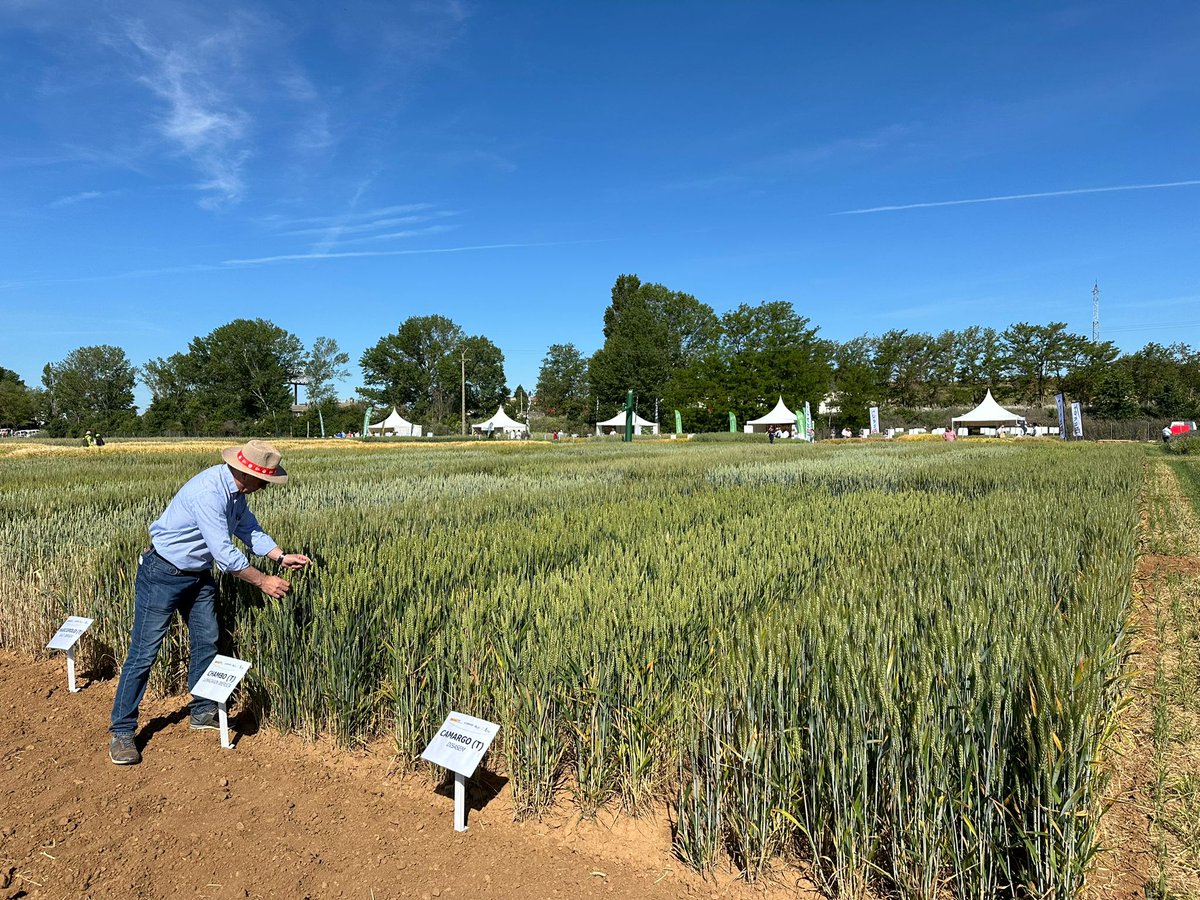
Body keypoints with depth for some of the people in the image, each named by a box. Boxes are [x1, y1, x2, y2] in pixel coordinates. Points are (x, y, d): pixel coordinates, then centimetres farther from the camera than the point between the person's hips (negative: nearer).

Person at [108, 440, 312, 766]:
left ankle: (203, 712, 25)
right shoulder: (208, 492, -32)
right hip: (163, 574, -9)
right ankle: (122, 731, 10)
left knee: (207, 642, 11)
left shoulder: (235, 489, -3)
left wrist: (281, 557, -3)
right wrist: (263, 581, -22)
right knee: (144, 651, -2)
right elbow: (224, 552, -31)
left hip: (198, 574, 9)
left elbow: (250, 530, 8)